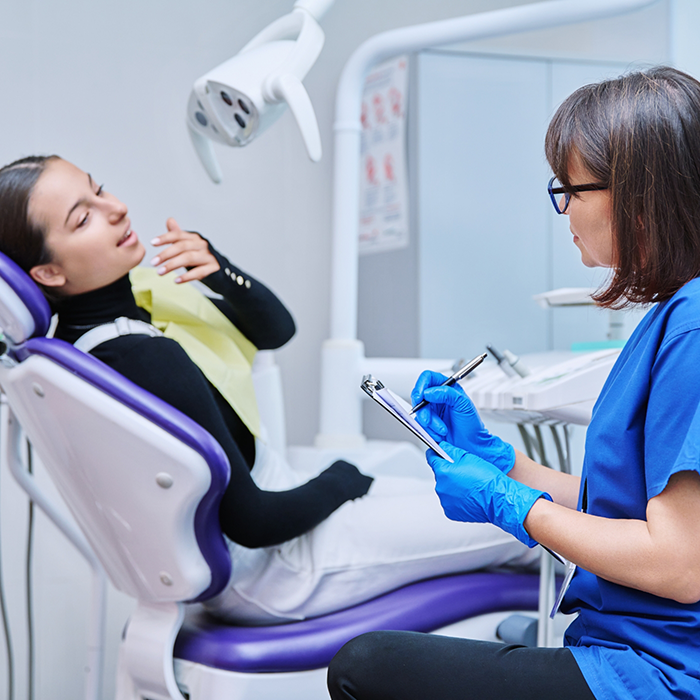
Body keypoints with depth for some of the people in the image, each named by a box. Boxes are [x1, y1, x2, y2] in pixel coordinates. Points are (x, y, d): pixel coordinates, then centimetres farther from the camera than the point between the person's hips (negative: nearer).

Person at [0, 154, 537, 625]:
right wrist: (344, 479, -7)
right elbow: (254, 522, -26)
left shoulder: (134, 290, -5)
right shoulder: (142, 360, -33)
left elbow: (276, 328, 3)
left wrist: (220, 271, -18)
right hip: (271, 569, -9)